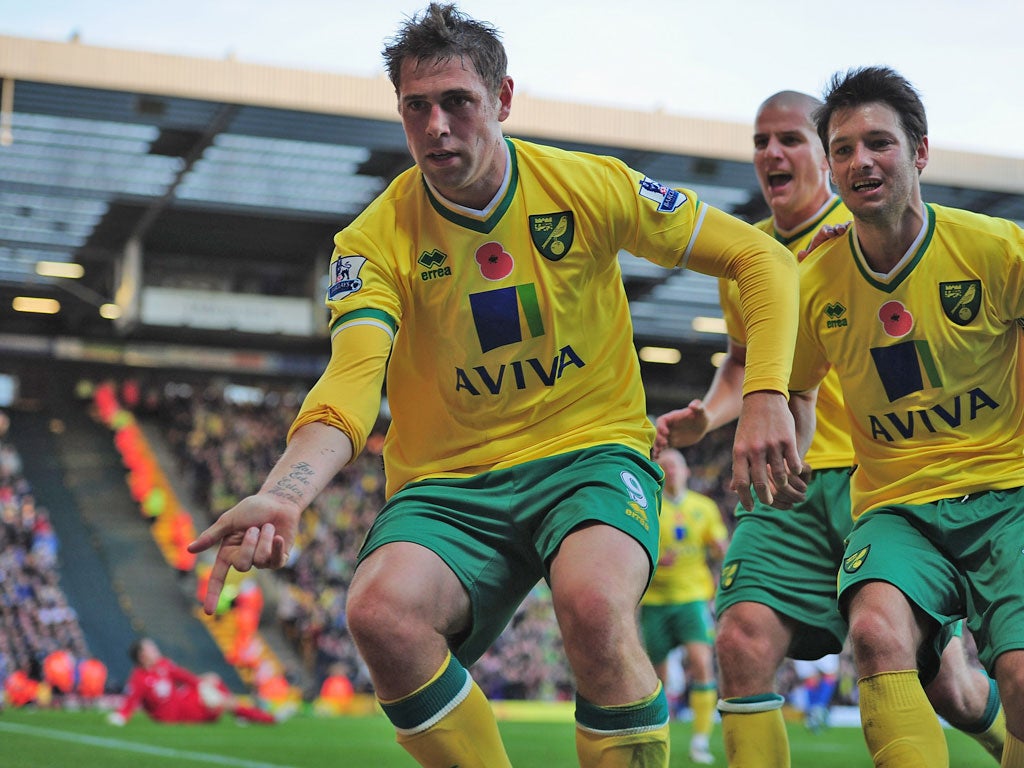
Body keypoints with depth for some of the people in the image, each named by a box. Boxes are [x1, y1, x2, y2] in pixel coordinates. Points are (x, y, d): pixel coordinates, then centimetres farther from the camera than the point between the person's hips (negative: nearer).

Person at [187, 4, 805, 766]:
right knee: (379, 608, -31)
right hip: (449, 483, 1)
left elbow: (762, 258, 2)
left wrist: (766, 395, -11)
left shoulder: (592, 187, -5)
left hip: (593, 449, -1)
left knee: (593, 603, -35)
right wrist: (283, 494, -41)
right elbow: (352, 384, -22)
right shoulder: (376, 240, -7)